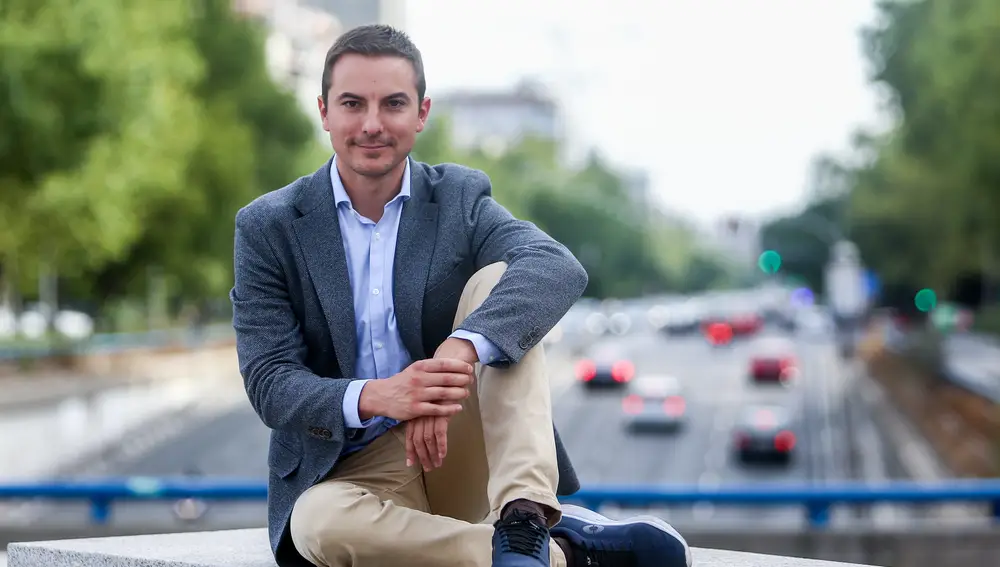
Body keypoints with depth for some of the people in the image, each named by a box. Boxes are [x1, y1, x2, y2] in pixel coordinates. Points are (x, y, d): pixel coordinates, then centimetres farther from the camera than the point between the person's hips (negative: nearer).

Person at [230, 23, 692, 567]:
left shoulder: (460, 197, 1)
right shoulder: (266, 228, -2)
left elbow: (559, 268, -20)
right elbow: (269, 384, -10)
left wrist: (461, 348, -40)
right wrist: (373, 397, -32)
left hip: (466, 460, 1)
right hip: (347, 473, -1)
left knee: (498, 279, -19)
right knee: (320, 523, -37)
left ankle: (523, 518, -34)